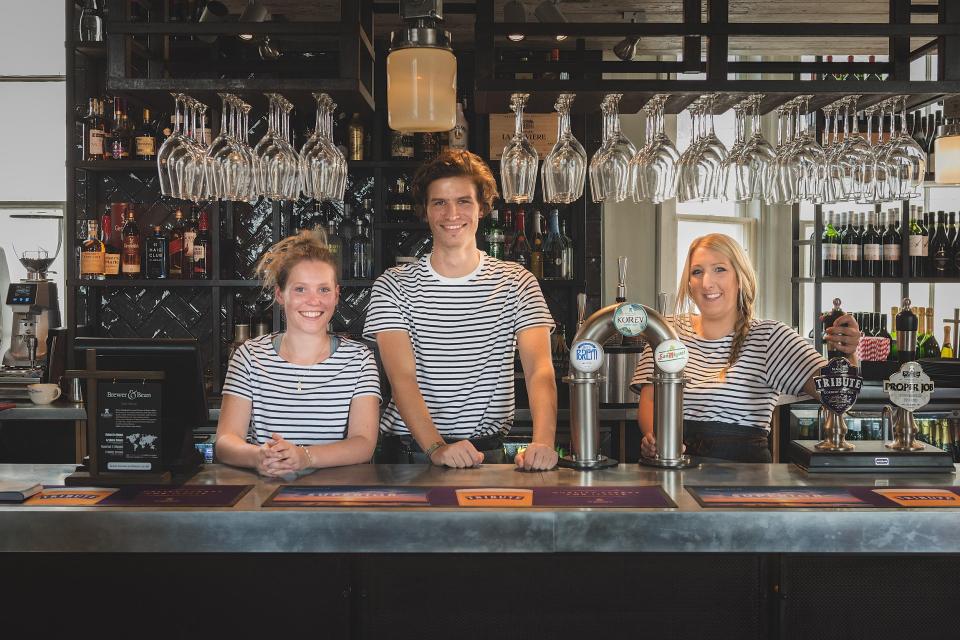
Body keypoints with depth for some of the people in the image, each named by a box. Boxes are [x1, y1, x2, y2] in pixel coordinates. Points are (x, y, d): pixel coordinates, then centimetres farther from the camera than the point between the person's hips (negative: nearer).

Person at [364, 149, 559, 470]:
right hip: (409, 448, 0)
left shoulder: (517, 282, 4)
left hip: (488, 451, 1)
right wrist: (437, 448, -25)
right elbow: (402, 377, -9)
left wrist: (542, 443, -26)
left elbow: (540, 369, -8)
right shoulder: (394, 286, 1)